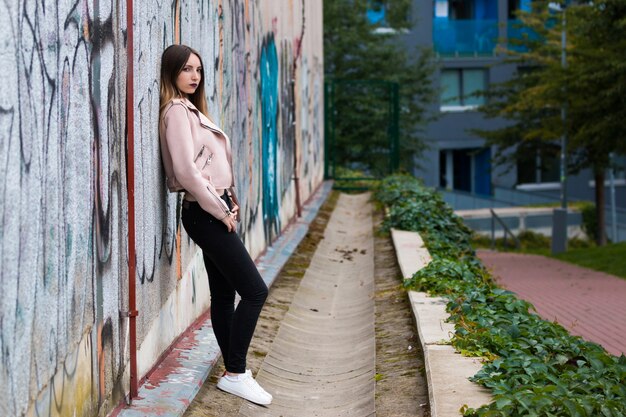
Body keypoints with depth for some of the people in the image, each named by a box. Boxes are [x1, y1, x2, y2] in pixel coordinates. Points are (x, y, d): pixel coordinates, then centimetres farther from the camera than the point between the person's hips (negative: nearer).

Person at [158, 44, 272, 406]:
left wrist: (228, 206, 6)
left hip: (212, 212, 10)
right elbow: (186, 171, -22)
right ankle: (235, 374, -5)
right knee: (255, 290, -10)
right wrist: (221, 211, -15)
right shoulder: (176, 110, -14)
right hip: (204, 214, -10)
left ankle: (235, 369, 17)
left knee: (224, 293, 11)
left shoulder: (191, 110, 16)